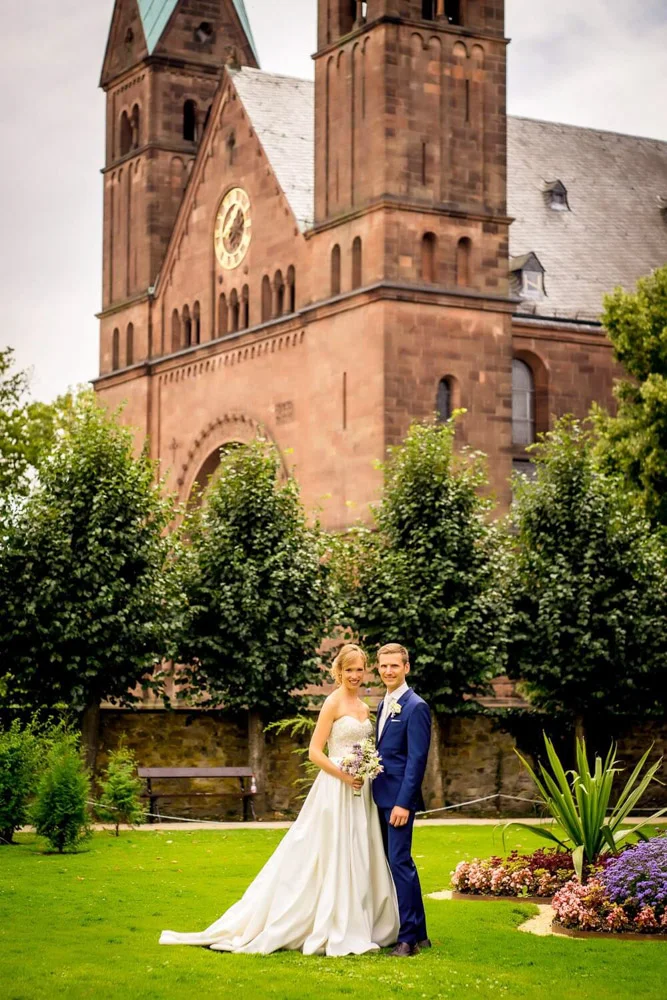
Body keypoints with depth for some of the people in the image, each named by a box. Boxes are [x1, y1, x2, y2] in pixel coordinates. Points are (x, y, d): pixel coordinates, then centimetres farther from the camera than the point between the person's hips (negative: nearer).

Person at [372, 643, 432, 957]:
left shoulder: (415, 707, -12)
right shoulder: (384, 705, 15)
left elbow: (417, 760, -16)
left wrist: (403, 803, -20)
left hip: (399, 799, -9)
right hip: (382, 798, 9)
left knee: (400, 862, -10)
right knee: (396, 863, 12)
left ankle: (409, 937, -5)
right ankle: (418, 933, 19)